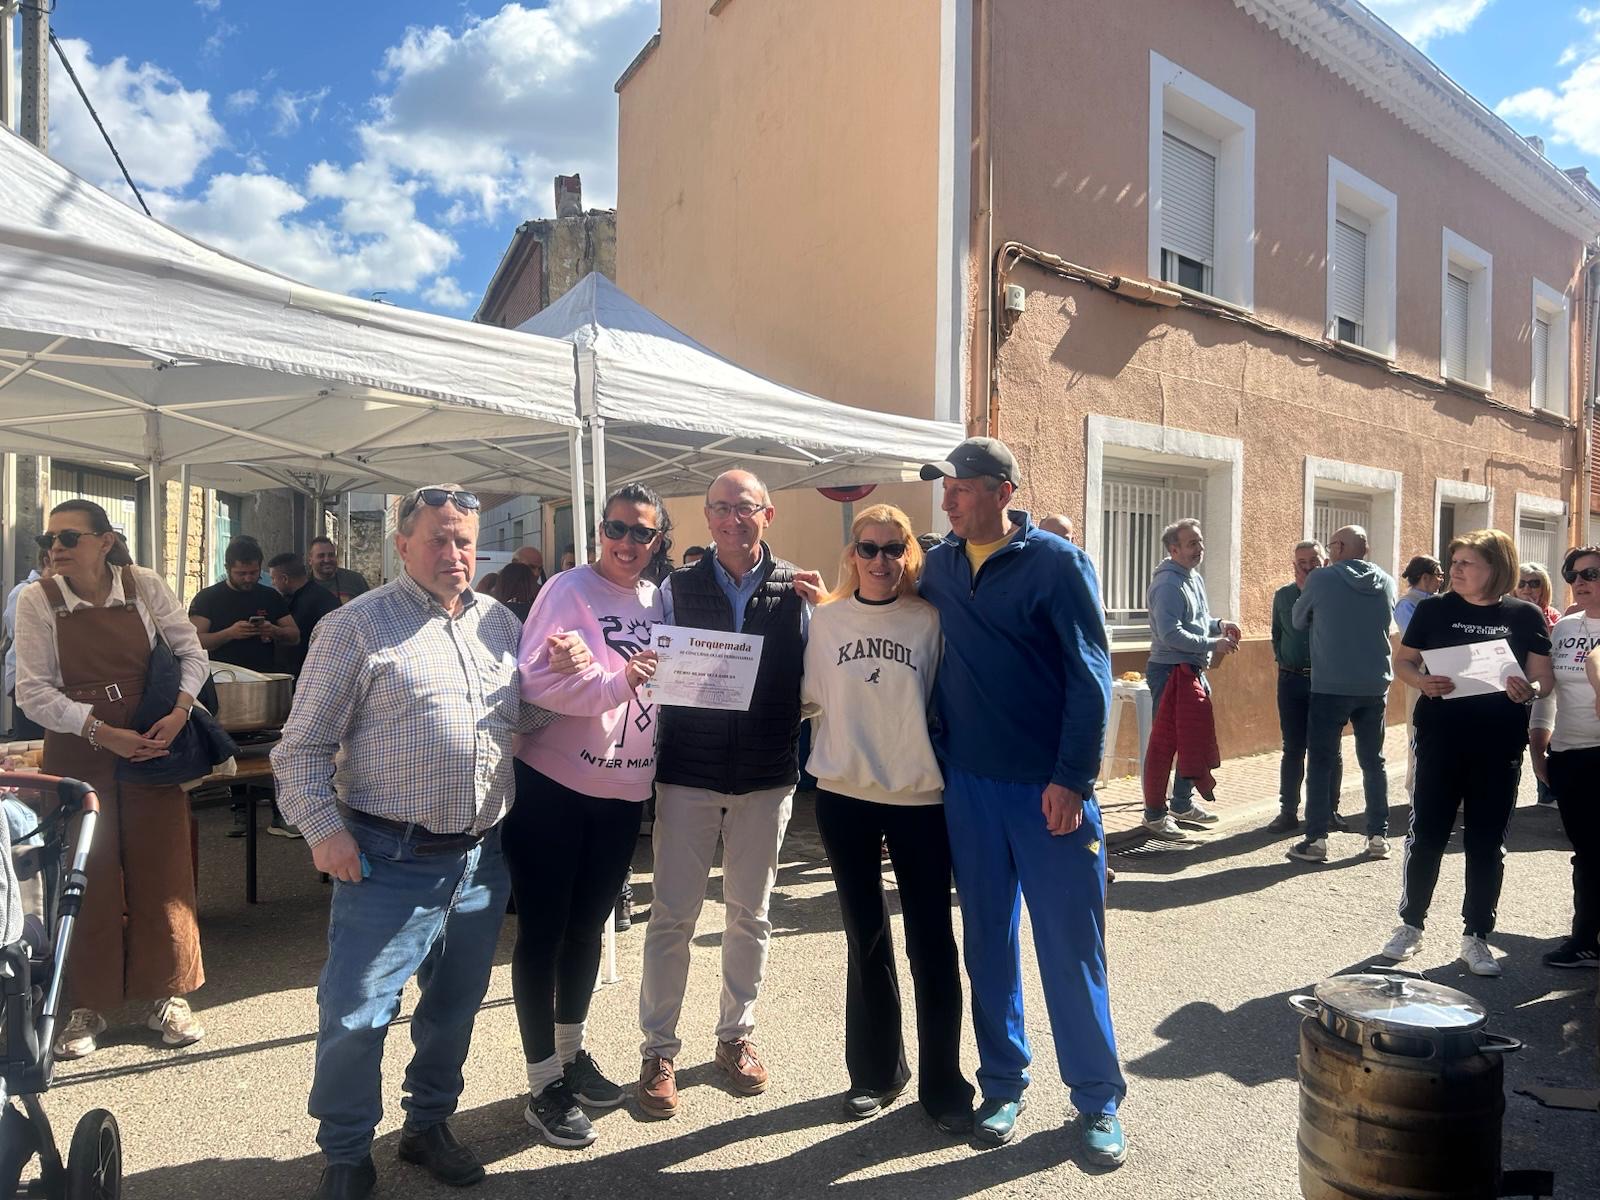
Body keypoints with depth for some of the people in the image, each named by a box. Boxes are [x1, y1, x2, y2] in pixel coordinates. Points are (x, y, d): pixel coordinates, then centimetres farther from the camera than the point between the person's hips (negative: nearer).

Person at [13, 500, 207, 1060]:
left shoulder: (145, 586, -3)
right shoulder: (37, 600, -5)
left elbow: (191, 651, 4)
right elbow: (34, 691, -7)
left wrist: (179, 712, -11)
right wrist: (102, 733, -16)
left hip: (152, 748, 1)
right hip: (77, 755, 0)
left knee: (162, 871, 5)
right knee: (88, 880, 5)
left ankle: (166, 995, 19)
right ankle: (87, 1006, 20)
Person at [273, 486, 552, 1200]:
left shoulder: (500, 623, 10)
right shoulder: (357, 626, -4)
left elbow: (521, 717, 19)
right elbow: (303, 746, -4)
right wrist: (323, 828, -13)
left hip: (482, 858, 5)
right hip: (389, 863, -5)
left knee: (455, 1006, 18)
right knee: (356, 1015, 1)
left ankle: (428, 1126, 39)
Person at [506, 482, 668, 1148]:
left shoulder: (657, 599, 5)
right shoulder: (567, 591, -12)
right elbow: (535, 679, -22)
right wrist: (616, 680, -27)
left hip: (623, 790, 6)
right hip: (553, 786, -6)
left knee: (588, 926, 20)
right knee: (542, 933, 5)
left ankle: (571, 1052, 39)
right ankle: (543, 1085, 19)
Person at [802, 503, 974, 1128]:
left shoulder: (930, 619, -3)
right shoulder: (826, 618, 3)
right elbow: (809, 699, 10)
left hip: (920, 795, -2)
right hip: (844, 795, 2)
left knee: (931, 939, 4)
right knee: (865, 936, 13)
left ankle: (942, 1082, 20)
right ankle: (876, 1071, 29)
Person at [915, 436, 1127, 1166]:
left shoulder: (1057, 563, -8)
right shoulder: (939, 565, 6)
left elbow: (1089, 676, -10)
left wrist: (1072, 779, -16)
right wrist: (937, 753, 5)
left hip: (1048, 788, -4)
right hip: (968, 785, 4)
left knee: (1070, 947, 3)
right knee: (988, 941, 12)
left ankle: (1099, 1100, 18)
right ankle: (1002, 1084, 27)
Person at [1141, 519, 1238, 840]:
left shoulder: (1194, 578, 14)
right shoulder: (1168, 583, -18)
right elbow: (1170, 634, -25)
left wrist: (1218, 624, 7)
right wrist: (1213, 644, -20)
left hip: (1193, 670, 10)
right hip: (1169, 670, -10)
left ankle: (1183, 804, 31)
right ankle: (1154, 814, 3)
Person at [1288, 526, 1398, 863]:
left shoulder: (1321, 579, -8)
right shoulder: (1385, 582, 4)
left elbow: (1298, 621, 5)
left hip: (1330, 686, -4)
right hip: (1375, 686, 4)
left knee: (1321, 762, 2)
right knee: (1373, 761, 13)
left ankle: (1316, 841, 1)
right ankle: (1379, 837, 16)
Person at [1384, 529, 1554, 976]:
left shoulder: (1525, 616, 2)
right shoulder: (1434, 608, 1)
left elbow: (1544, 676, 3)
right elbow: (1403, 661, 5)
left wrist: (1530, 689, -20)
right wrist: (1421, 681, -16)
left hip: (1499, 746, 1)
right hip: (1440, 739, 0)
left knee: (1486, 843, 8)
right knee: (1426, 834, 4)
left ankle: (1475, 937, 20)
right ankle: (1410, 925, 19)